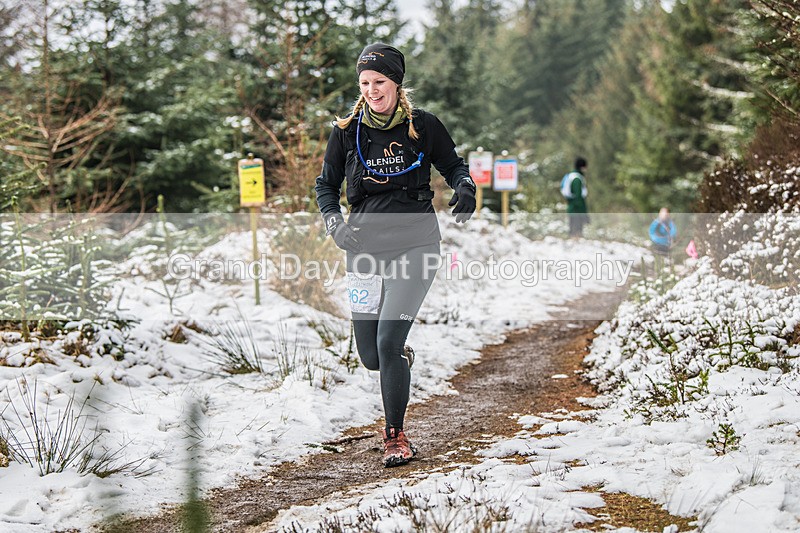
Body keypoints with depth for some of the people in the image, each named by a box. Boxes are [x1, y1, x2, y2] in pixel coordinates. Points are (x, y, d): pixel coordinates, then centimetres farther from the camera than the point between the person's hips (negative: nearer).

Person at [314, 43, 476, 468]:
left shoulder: (424, 126, -1)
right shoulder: (346, 131, 2)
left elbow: (453, 166, 13)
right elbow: (326, 185, 11)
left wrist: (465, 189, -9)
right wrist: (333, 221, -7)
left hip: (414, 245, -3)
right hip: (364, 248, 3)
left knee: (388, 342, -16)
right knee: (371, 357, 5)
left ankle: (395, 436, 1)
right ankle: (402, 357, 43)